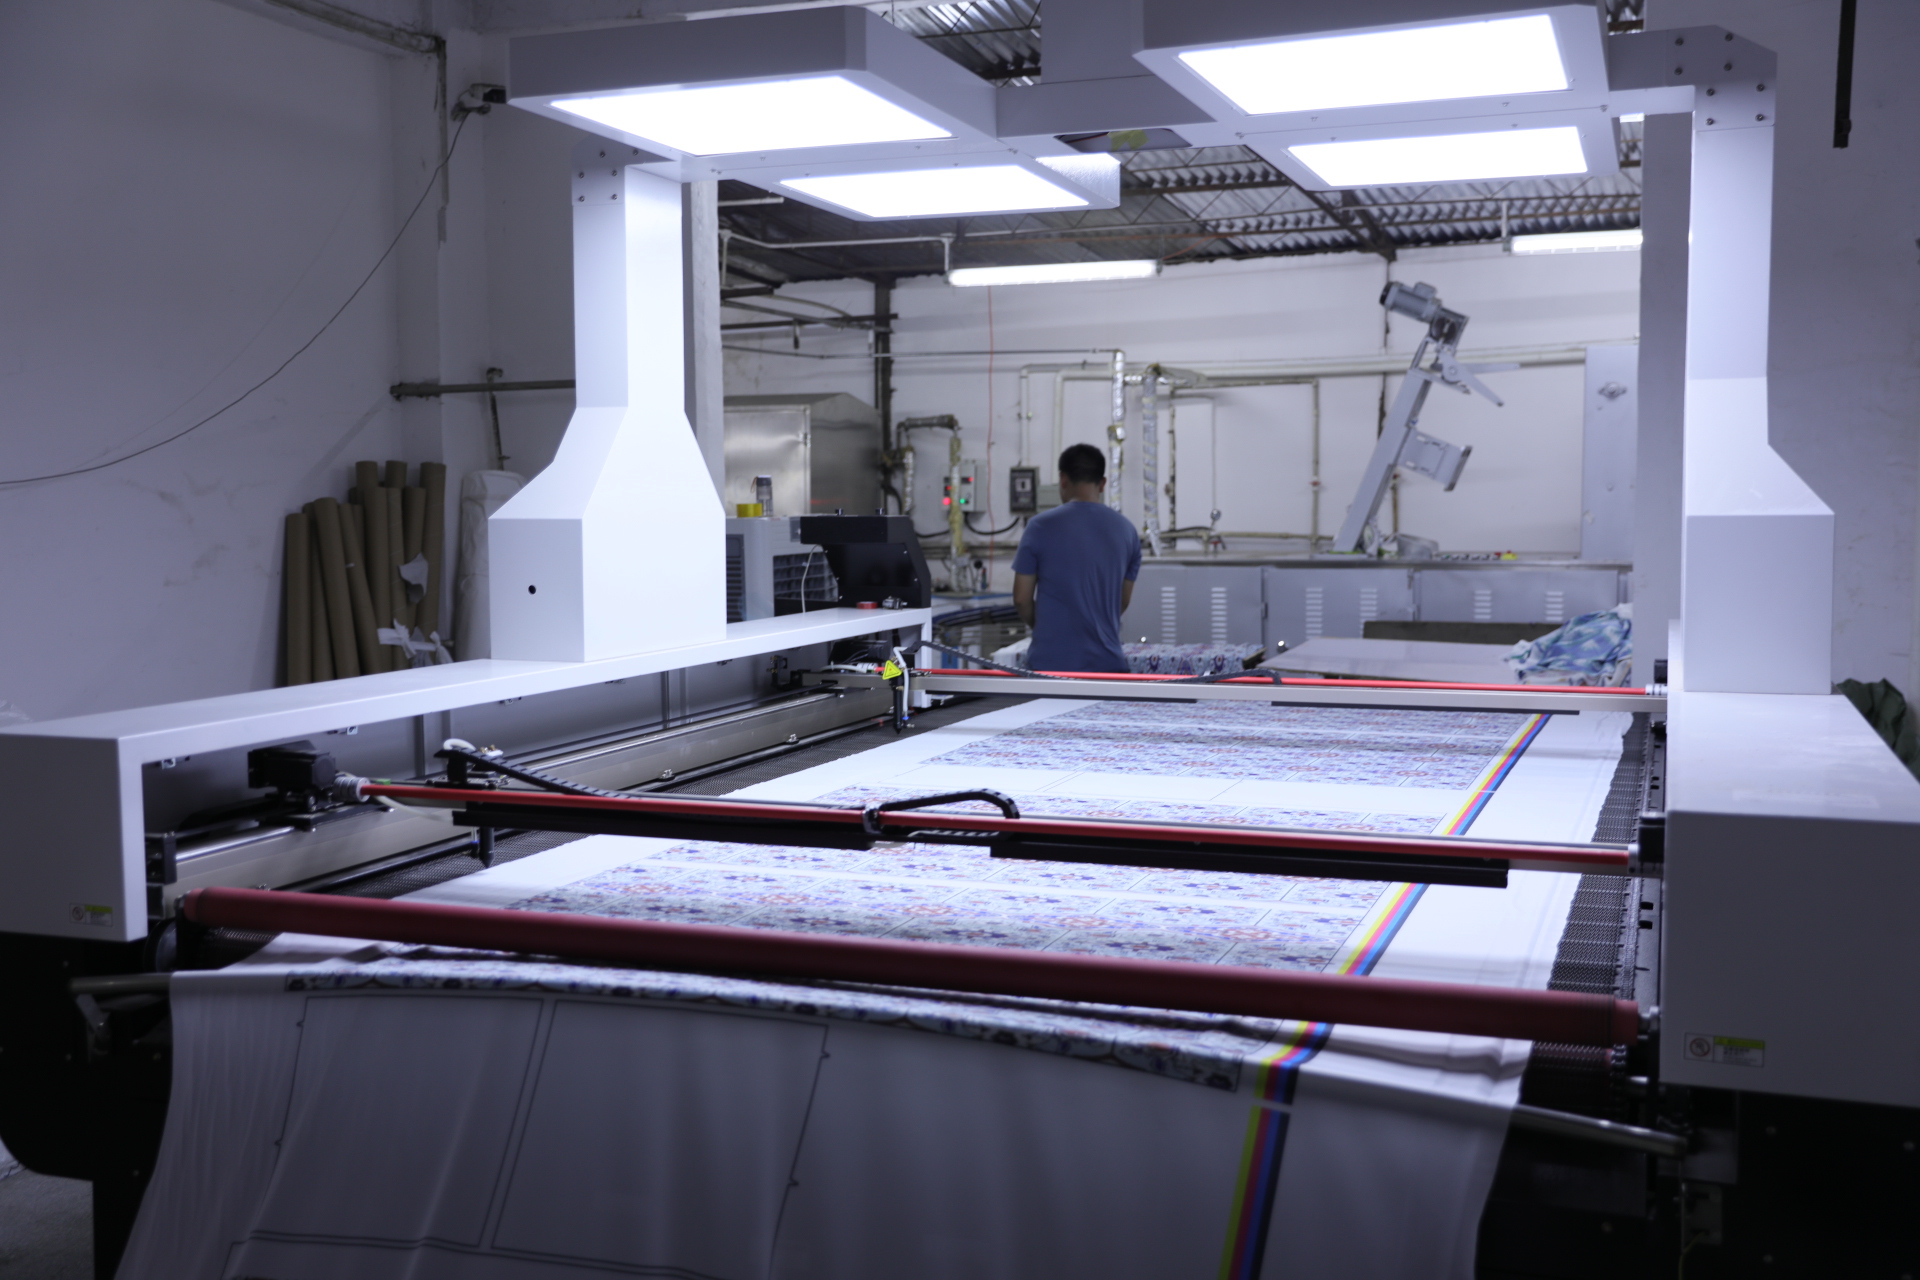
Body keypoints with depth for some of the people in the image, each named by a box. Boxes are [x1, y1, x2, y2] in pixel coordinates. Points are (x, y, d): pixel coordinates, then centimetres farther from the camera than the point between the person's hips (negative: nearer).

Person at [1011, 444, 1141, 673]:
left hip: (1052, 661, -3)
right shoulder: (1126, 530, 4)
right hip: (1106, 662, 3)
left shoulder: (1041, 527, -7)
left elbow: (1022, 598, -1)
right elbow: (1123, 600, 13)